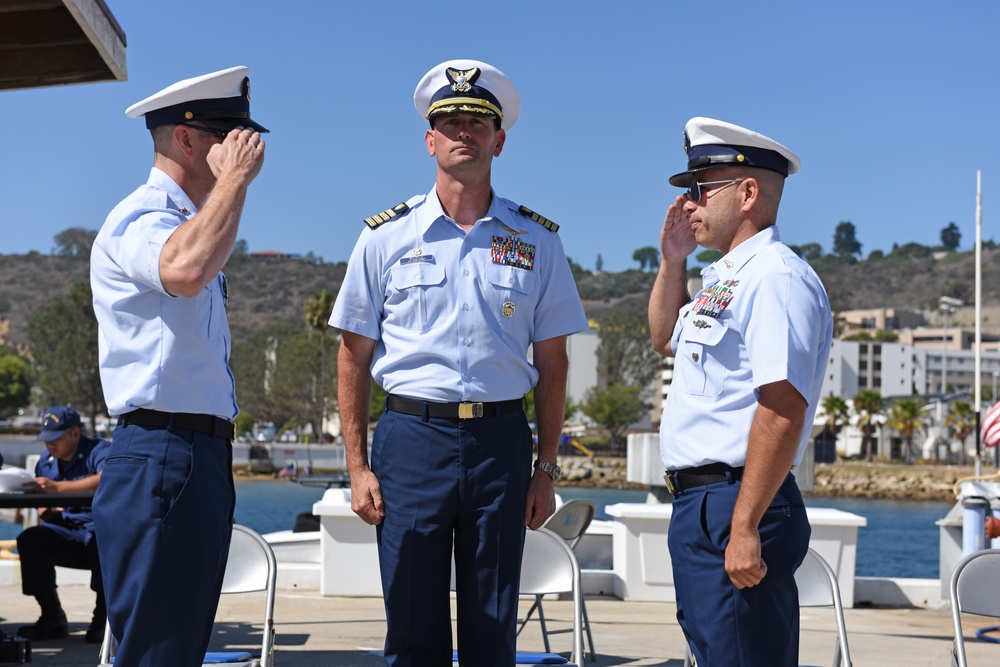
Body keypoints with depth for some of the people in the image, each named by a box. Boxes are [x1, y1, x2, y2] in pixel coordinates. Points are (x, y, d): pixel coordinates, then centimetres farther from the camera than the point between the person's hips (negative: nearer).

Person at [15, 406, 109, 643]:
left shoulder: (99, 451, -9)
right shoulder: (46, 462, 11)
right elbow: (46, 513, 15)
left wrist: (58, 487, -36)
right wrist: (44, 510, -12)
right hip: (68, 537, 6)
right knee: (29, 539, -19)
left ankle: (102, 618, -22)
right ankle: (53, 618, -12)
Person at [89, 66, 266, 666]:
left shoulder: (190, 224, 21)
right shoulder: (140, 220, -11)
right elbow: (185, 270, -36)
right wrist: (235, 178, -23)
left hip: (203, 458, 10)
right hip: (163, 458, -10)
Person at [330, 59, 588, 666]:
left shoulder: (536, 241, 7)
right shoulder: (387, 237, 4)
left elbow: (552, 363, 10)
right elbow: (354, 357, 6)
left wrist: (546, 469, 5)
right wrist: (358, 466, 0)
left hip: (501, 440, 1)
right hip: (412, 438, -1)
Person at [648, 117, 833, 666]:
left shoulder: (775, 278, -14)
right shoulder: (726, 279, 17)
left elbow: (783, 410, -23)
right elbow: (665, 340, 36)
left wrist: (744, 528, -26)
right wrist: (672, 261, 19)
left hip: (733, 507, -10)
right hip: (697, 503, 10)